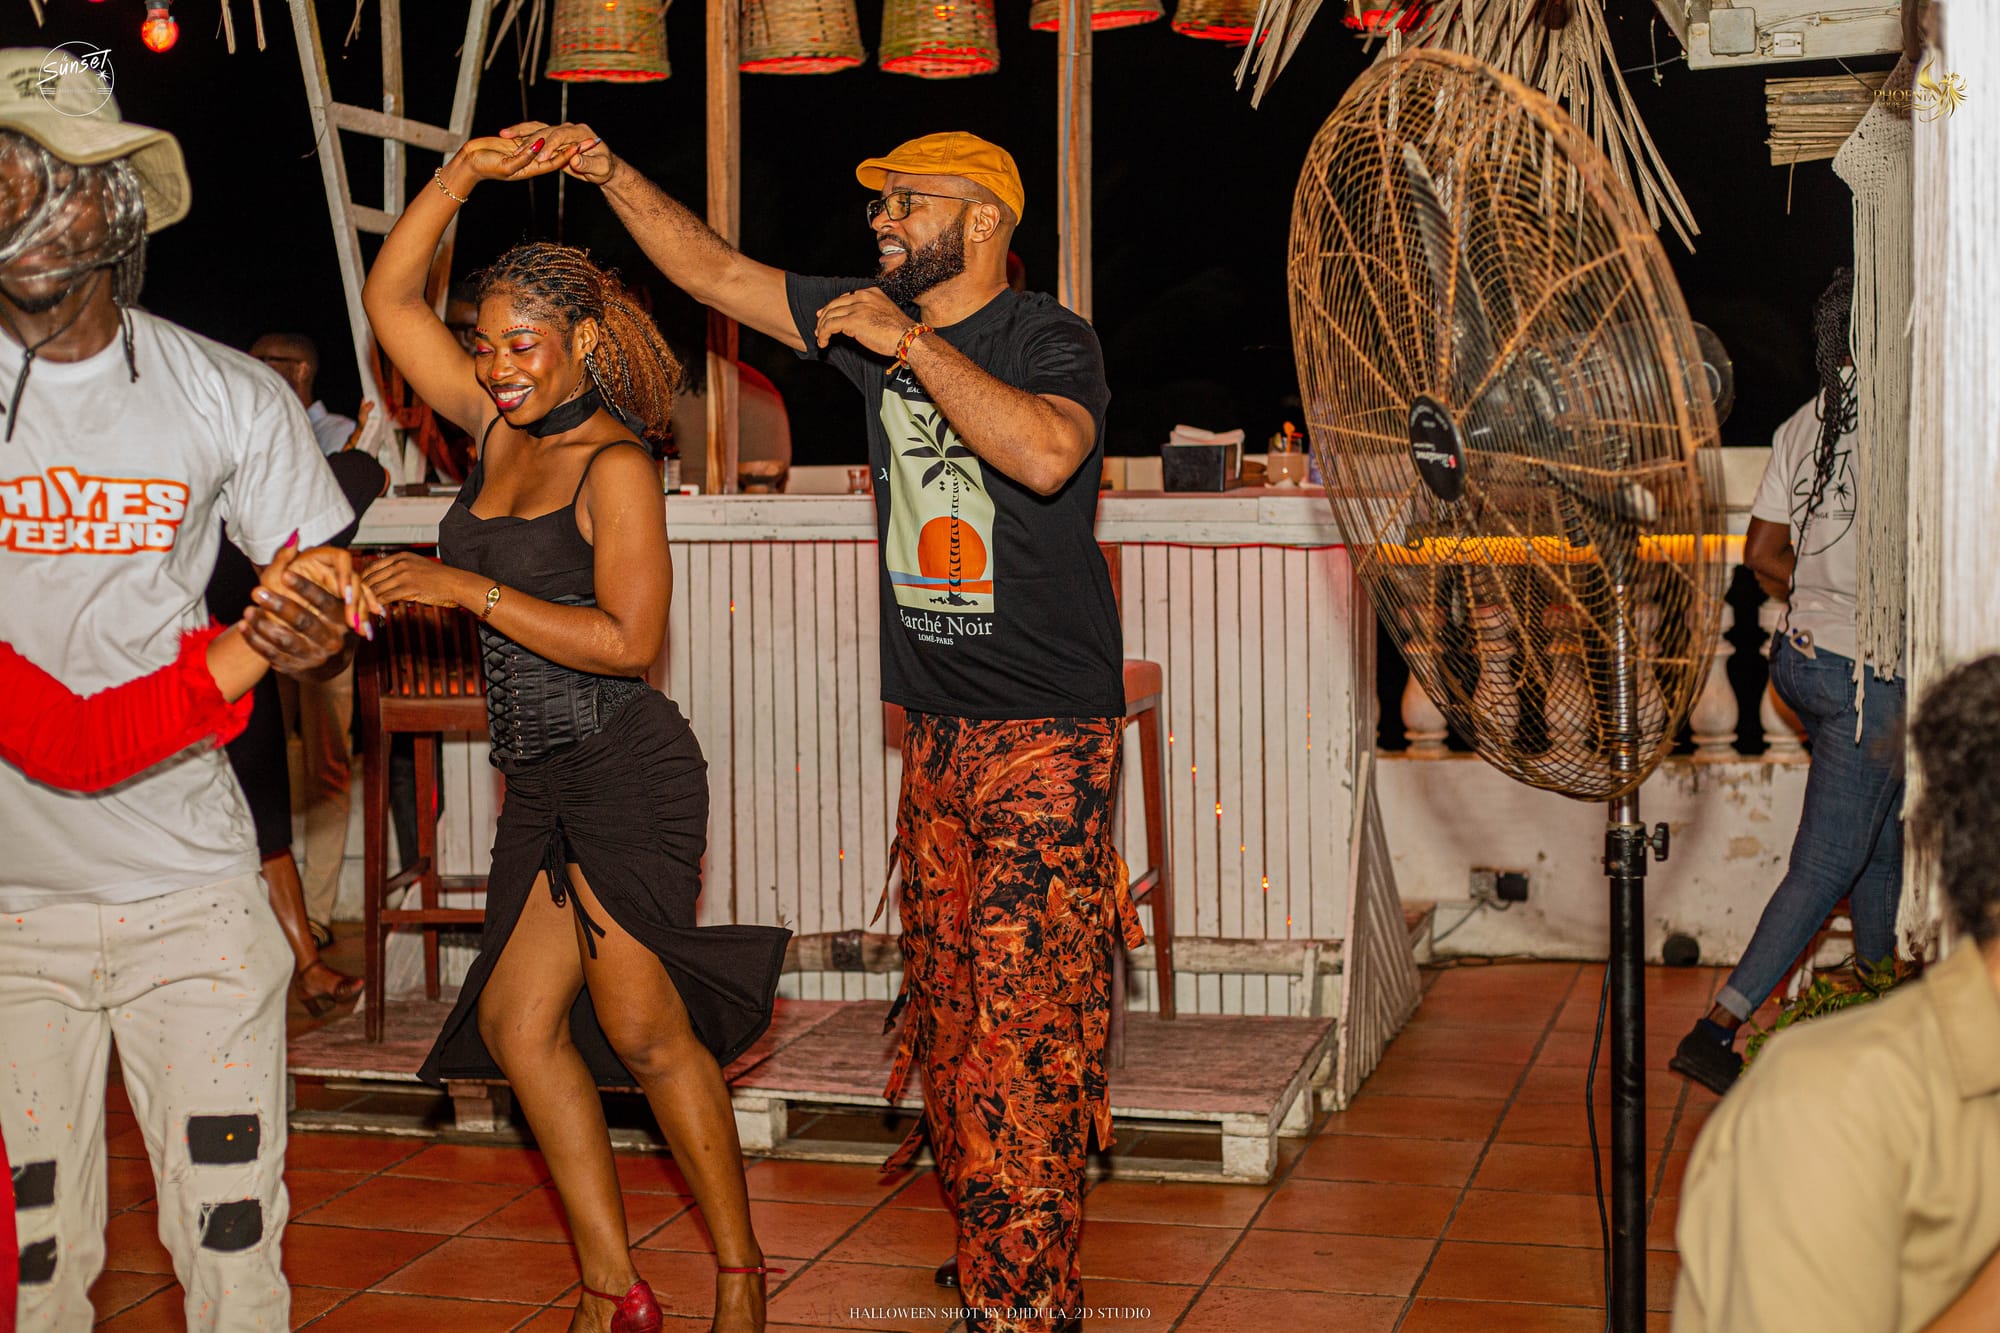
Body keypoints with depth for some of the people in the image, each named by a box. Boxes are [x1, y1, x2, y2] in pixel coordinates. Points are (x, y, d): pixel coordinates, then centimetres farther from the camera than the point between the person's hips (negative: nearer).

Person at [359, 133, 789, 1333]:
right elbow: (389, 297, 13)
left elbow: (628, 639, -18)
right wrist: (464, 174, 5)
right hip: (544, 780, 8)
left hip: (626, 770, -8)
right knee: (517, 1023, 4)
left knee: (641, 1029, -7)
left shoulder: (614, 463, -10)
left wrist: (469, 591, -17)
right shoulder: (499, 428, 10)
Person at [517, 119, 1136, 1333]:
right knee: (948, 994, 9)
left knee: (1026, 1005, -10)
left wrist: (911, 345, -23)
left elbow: (1047, 452, -30)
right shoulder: (872, 322, 11)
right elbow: (713, 271, 16)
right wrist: (612, 172, 7)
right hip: (941, 726, 7)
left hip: (1050, 733, -7)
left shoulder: (1050, 338, -8)